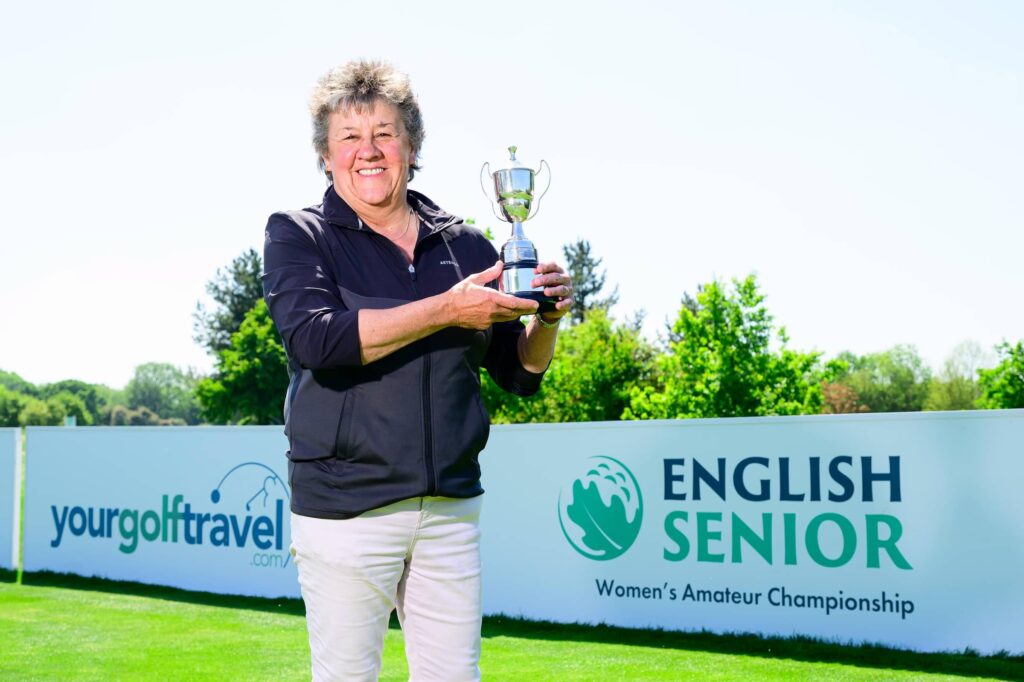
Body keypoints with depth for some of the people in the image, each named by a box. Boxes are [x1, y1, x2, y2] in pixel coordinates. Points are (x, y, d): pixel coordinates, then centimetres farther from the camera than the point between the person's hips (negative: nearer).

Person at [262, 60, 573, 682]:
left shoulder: (465, 245, 9)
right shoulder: (298, 236, 2)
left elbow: (520, 375, 12)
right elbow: (316, 338, -18)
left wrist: (546, 318, -9)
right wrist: (446, 309, -22)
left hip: (452, 507, 3)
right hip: (345, 506, -3)